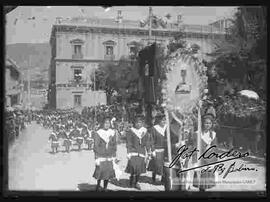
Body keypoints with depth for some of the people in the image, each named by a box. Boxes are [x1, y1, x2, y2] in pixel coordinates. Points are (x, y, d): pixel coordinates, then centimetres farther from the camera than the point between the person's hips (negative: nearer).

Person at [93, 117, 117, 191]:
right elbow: (95, 146, -5)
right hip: (101, 156, -3)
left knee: (108, 173, 1)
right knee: (100, 173, -7)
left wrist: (114, 157, 8)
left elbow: (114, 145, 10)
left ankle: (105, 188, 17)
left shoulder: (112, 133, 3)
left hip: (109, 157, 3)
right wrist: (96, 158, -9)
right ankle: (98, 186, 18)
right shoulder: (98, 133, -7)